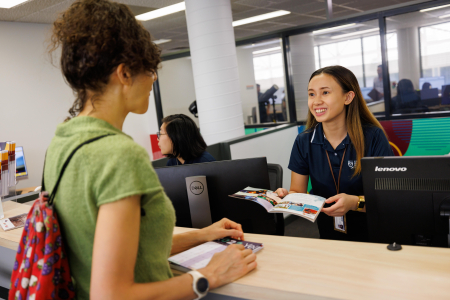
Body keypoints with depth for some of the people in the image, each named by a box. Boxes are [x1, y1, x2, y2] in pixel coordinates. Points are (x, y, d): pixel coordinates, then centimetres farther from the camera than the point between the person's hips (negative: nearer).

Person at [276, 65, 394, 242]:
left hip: (370, 235, -2)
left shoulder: (373, 137, -7)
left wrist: (356, 202, -25)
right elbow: (297, 192, 5)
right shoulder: (304, 142, 1)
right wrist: (286, 196, -17)